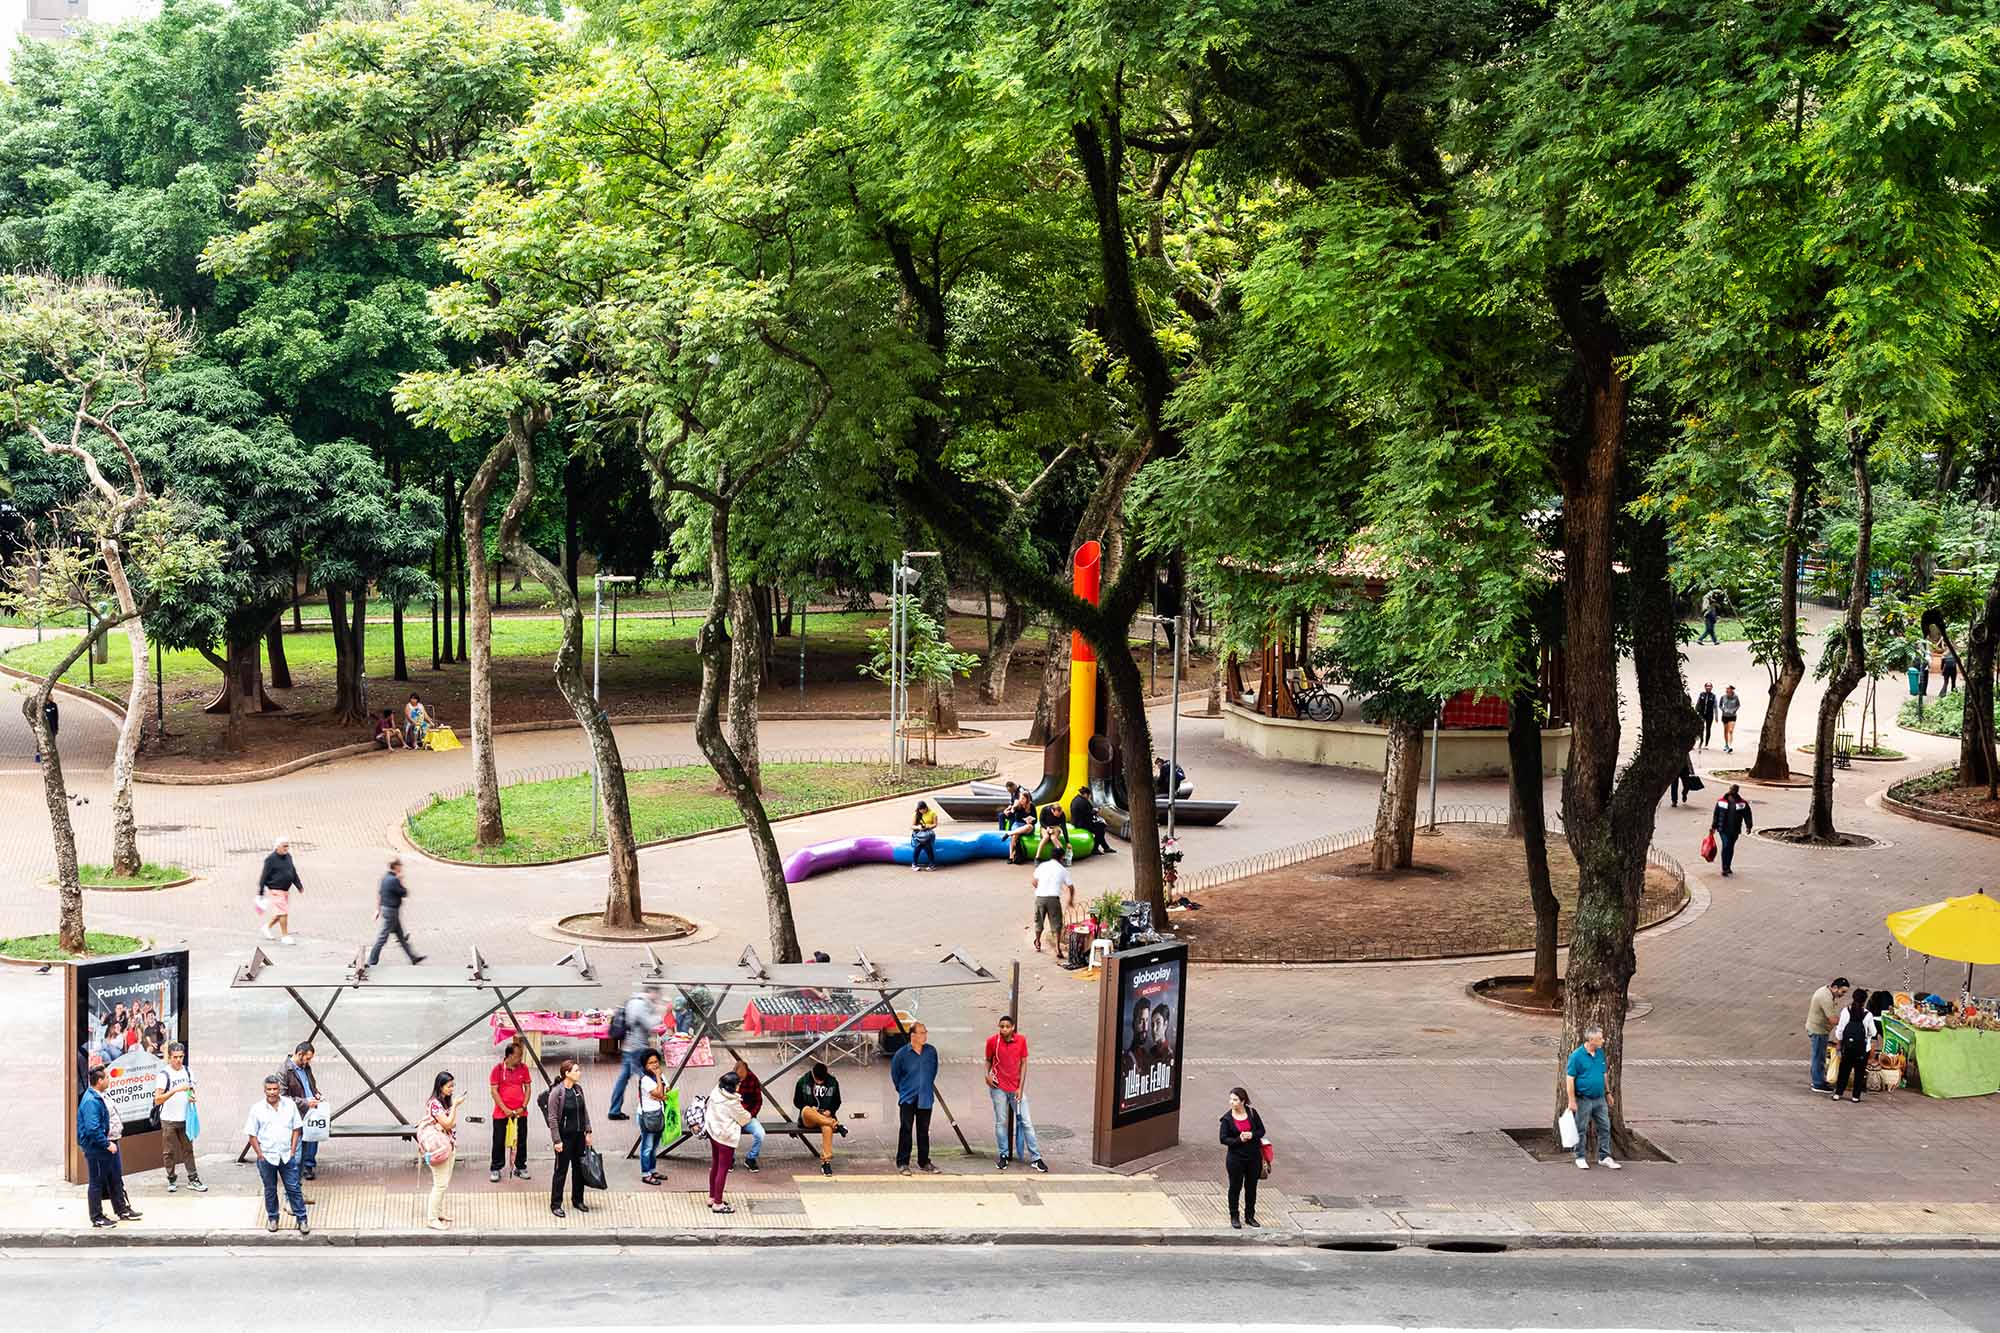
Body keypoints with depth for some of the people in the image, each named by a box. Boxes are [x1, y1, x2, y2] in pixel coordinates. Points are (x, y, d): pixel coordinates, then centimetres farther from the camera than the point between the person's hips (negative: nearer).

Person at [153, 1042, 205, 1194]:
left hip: (185, 1118, 4)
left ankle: (193, 1180, 9)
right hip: (168, 1120, -4)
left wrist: (192, 1097, -6)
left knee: (188, 1149, 7)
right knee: (169, 1152, 4)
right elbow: (157, 1099, -19)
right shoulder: (164, 1074, -12)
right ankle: (171, 1181, 14)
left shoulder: (188, 1071, 4)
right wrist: (175, 1090, -31)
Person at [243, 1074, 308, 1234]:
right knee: (270, 1190, 11)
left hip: (287, 1156, 1)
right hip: (267, 1157, -1)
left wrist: (292, 1151, -1)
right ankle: (272, 1218, 26)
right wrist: (260, 1155, -6)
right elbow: (252, 1135, -1)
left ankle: (302, 1219, 9)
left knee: (294, 1188, 2)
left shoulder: (290, 1105, 0)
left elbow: (296, 1129, 6)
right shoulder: (257, 1109, -5)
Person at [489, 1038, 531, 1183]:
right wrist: (505, 1109, -12)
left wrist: (523, 1107, -4)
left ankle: (520, 1168, 20)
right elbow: (494, 1091, -7)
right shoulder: (498, 1069, -8)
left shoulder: (523, 1068, 2)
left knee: (521, 1141, 8)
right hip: (501, 1112, -3)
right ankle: (495, 1169, 14)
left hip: (520, 1111, 3)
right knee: (499, 1142, 3)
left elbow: (527, 1088, 8)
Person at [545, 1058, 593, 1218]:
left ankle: (577, 1200, 28)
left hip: (579, 1136, 6)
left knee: (579, 1168, 14)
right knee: (561, 1170, 2)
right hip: (564, 1137, -6)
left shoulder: (578, 1089, 4)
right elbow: (552, 1118, -15)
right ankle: (555, 1204, 12)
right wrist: (557, 1141, -17)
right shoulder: (556, 1092, -16)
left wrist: (588, 1132, 7)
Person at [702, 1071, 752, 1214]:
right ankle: (717, 1204, 5)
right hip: (726, 1138, -9)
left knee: (715, 1165, 20)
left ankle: (712, 1198, 31)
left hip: (713, 1133, 9)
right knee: (723, 1169, 0)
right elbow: (743, 1119, -9)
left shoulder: (715, 1093, -2)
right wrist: (748, 1114, 12)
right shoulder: (732, 1102, -22)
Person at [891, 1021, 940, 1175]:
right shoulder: (902, 1054, -10)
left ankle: (924, 1162, 19)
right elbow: (895, 1074, 7)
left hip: (925, 1098, 3)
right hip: (907, 1099, -3)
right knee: (905, 1130, -3)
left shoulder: (931, 1051, -1)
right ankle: (902, 1163, 4)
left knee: (924, 1131, 10)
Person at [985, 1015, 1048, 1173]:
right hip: (999, 1087, 0)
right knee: (1000, 1122, 5)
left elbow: (1023, 1064, -1)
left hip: (1017, 1087, 0)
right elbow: (988, 1060, 7)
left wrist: (1020, 1088, -5)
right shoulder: (992, 1041, -8)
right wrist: (987, 1074, -12)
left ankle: (1036, 1158, 4)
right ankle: (1004, 1155, 17)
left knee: (1026, 1122, 1)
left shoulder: (1021, 1040, -6)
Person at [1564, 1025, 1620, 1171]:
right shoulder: (1577, 1055, -16)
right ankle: (1580, 1158, 17)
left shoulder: (1600, 1052, 4)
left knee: (1605, 1127, 7)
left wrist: (1608, 1092, 17)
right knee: (1582, 1130, 5)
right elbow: (1570, 1079, -14)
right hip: (1583, 1100, -6)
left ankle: (1604, 1157, 18)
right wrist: (1572, 1101, -16)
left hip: (1599, 1098, 6)